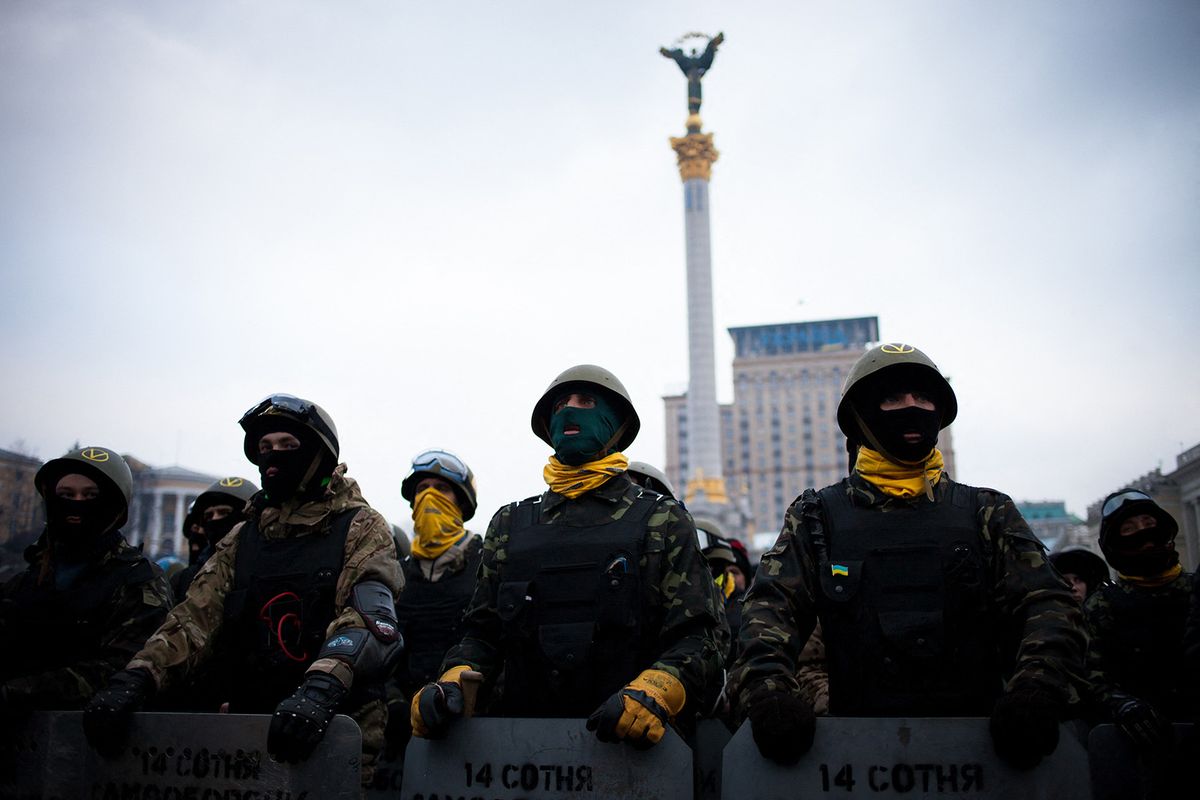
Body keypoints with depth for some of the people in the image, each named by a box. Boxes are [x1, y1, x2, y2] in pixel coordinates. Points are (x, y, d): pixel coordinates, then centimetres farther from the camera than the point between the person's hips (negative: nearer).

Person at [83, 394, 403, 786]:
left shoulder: (361, 530, -3)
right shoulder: (241, 540, 14)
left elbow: (371, 619, -18)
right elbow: (195, 618, 3)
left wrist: (320, 690, -36)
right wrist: (134, 678, -15)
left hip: (335, 735, -4)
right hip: (250, 731, 5)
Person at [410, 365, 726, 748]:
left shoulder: (662, 521, 11)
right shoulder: (510, 524, 21)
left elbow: (696, 638, 3)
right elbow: (482, 633, 21)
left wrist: (652, 693, -17)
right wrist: (453, 682, 0)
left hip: (626, 738, -2)